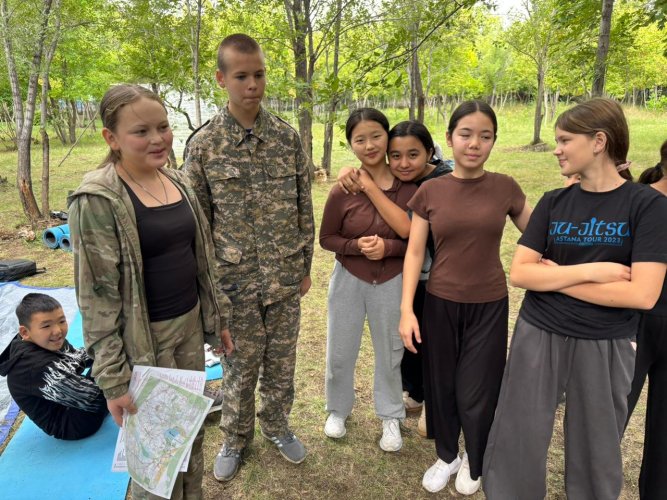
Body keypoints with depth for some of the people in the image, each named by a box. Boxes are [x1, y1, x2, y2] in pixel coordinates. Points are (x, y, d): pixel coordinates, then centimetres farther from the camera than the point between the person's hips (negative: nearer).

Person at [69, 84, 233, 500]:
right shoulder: (98, 200, -18)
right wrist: (114, 379, -16)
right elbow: (97, 296, -17)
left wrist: (219, 316, 14)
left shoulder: (179, 182, 3)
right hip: (144, 339, -6)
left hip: (191, 326, 6)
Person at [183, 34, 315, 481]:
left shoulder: (288, 136, -2)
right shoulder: (203, 144, -7)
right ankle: (236, 438, 38)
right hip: (235, 278, -1)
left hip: (285, 277, 2)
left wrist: (305, 267, 6)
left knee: (281, 361, 16)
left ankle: (277, 426, 41)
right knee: (241, 366, 14)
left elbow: (304, 206, 4)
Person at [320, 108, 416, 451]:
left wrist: (387, 247, -22)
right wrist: (357, 246, -21)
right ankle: (338, 408, 41)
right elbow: (326, 238, -3)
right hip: (349, 280, 0)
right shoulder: (342, 191, -13)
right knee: (340, 352, 14)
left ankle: (390, 417, 39)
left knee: (390, 352, 17)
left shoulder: (410, 187, -11)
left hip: (392, 281, 0)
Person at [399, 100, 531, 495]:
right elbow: (414, 252, -4)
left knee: (476, 393, 7)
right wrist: (406, 309, -8)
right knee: (441, 386, 13)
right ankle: (447, 456, 40)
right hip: (440, 304, 1)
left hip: (489, 306, 0)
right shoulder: (429, 192, -5)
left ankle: (475, 463, 37)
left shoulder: (505, 187, -5)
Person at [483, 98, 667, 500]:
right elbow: (519, 273, -7)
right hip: (538, 336, 2)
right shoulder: (553, 203, 1)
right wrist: (590, 272, -18)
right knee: (517, 444, 10)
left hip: (605, 346, -2)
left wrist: (556, 278, -14)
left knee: (596, 452, 16)